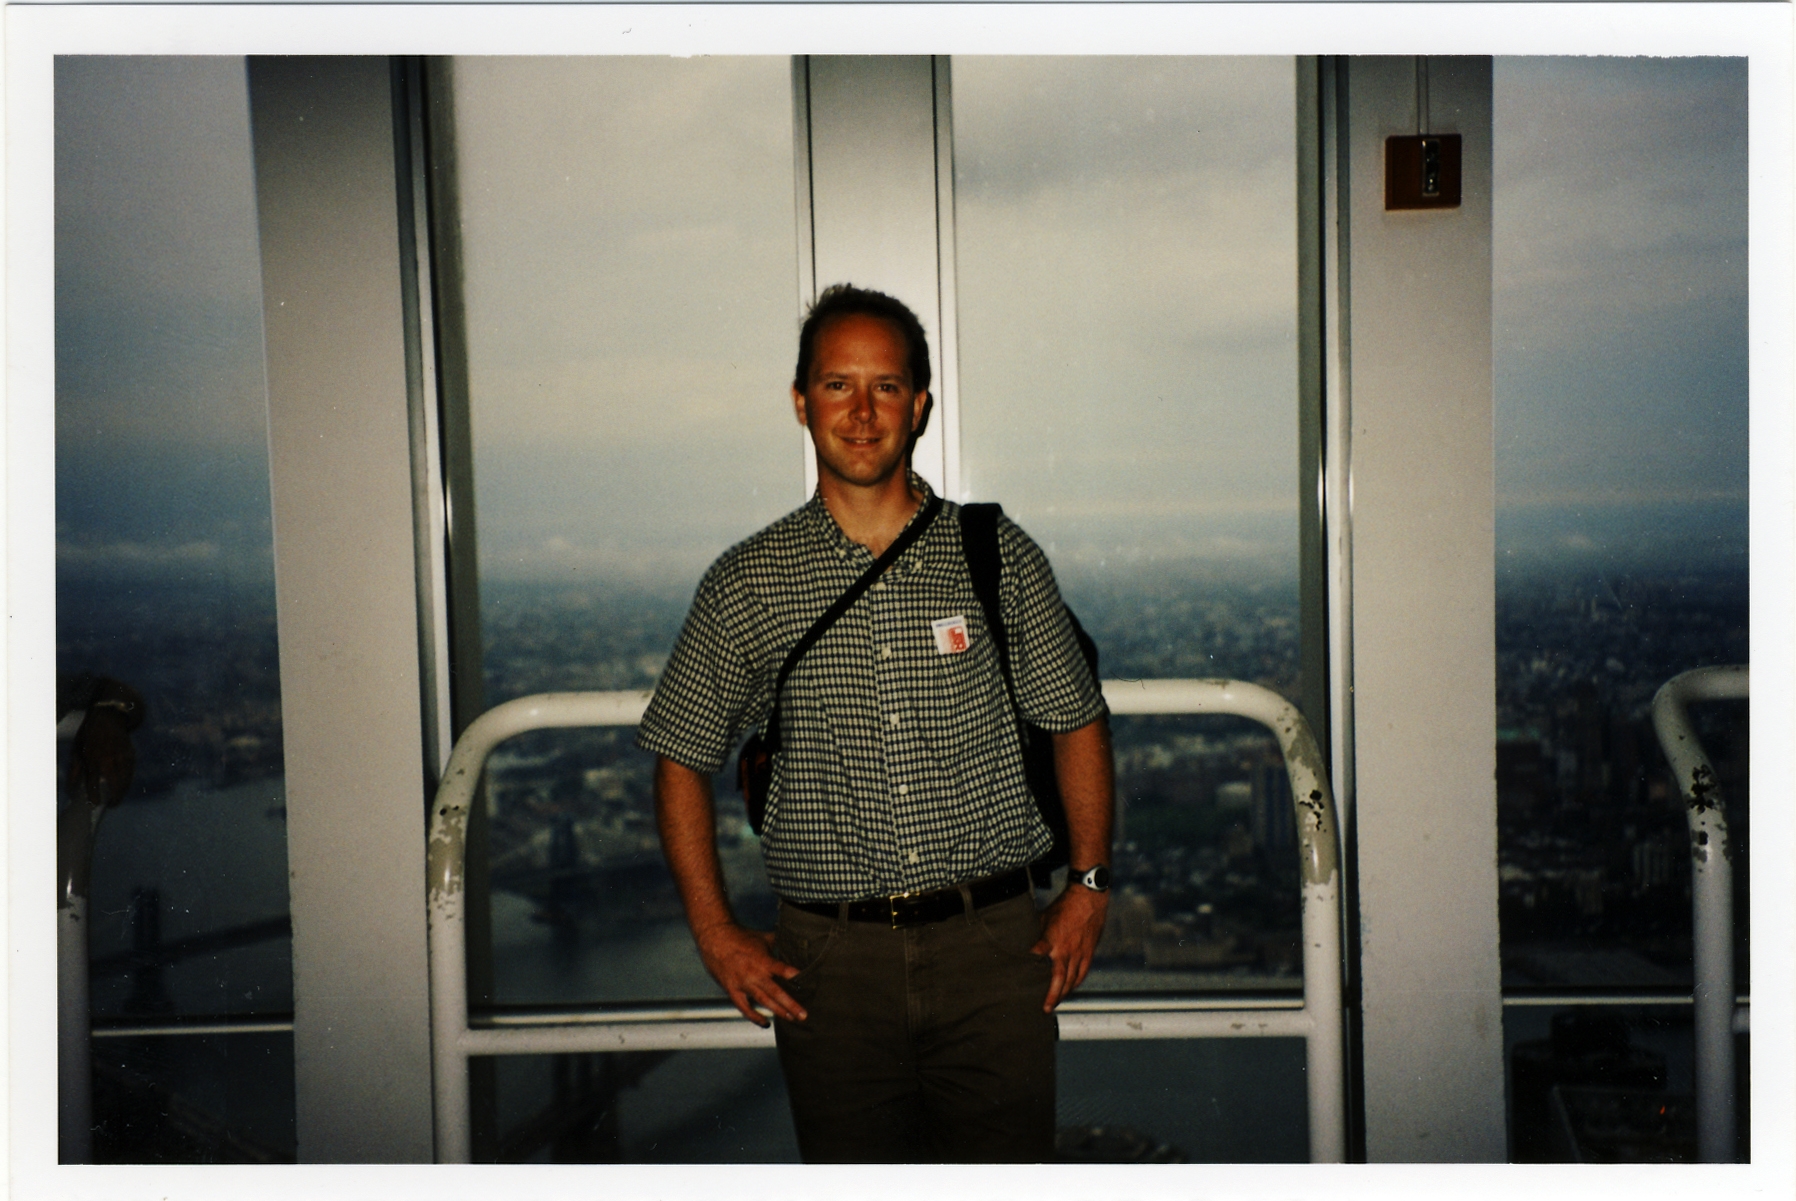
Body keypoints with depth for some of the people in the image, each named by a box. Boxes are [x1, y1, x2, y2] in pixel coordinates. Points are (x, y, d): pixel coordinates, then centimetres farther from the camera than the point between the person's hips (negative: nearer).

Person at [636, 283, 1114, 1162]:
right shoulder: (747, 583, 2)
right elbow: (682, 760, 8)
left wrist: (1088, 885, 4)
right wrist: (715, 933, 2)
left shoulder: (1001, 558, 3)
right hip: (830, 964, 0)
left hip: (992, 946, 0)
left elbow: (1076, 722, 12)